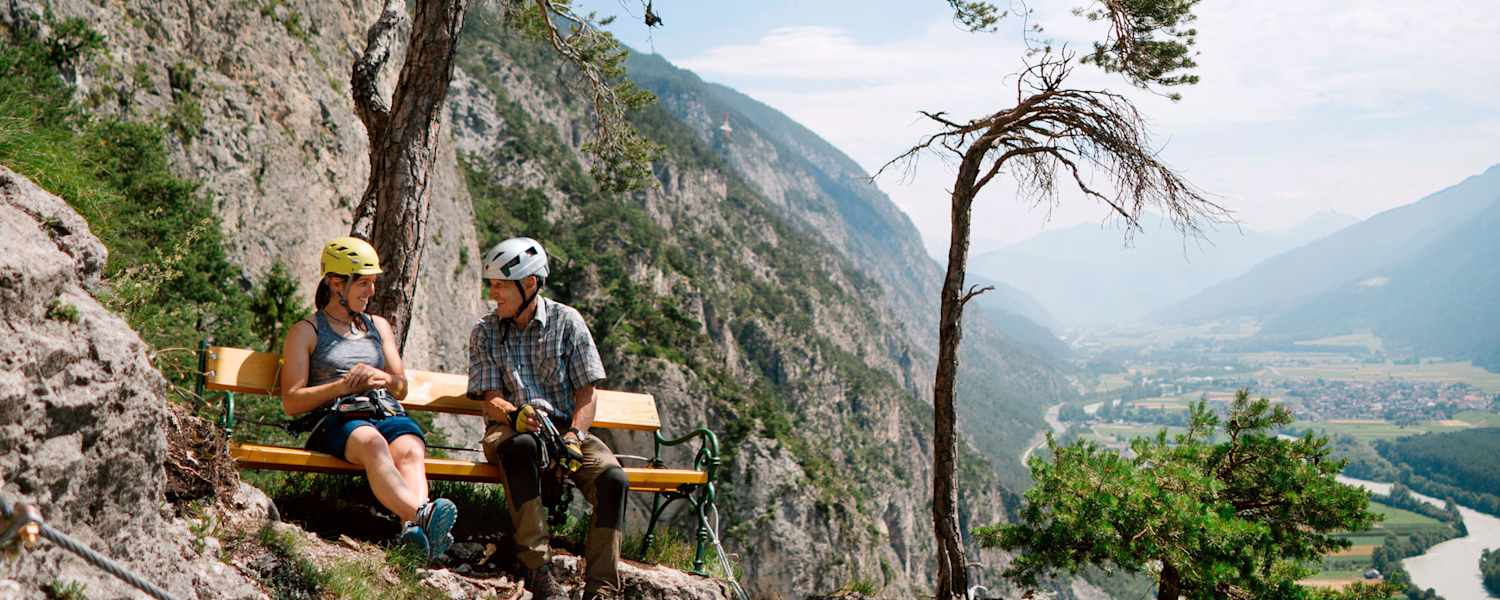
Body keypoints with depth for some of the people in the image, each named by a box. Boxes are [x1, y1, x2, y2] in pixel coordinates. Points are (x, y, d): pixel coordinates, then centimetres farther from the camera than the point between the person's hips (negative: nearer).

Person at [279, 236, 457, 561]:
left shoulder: (379, 326, 31)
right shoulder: (306, 332, 17)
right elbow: (291, 402, 7)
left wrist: (381, 377, 3)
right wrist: (343, 385, -7)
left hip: (388, 413, 4)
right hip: (337, 419, -4)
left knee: (410, 451, -35)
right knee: (372, 443, -41)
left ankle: (413, 529, -63)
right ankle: (422, 515, -66)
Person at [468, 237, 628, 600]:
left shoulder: (567, 321, 5)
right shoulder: (485, 333, 9)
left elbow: (586, 395, 1)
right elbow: (491, 400, 0)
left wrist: (573, 437, -16)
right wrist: (516, 415, -23)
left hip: (567, 427, 1)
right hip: (512, 430, 0)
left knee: (613, 479, -29)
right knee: (520, 446, -39)